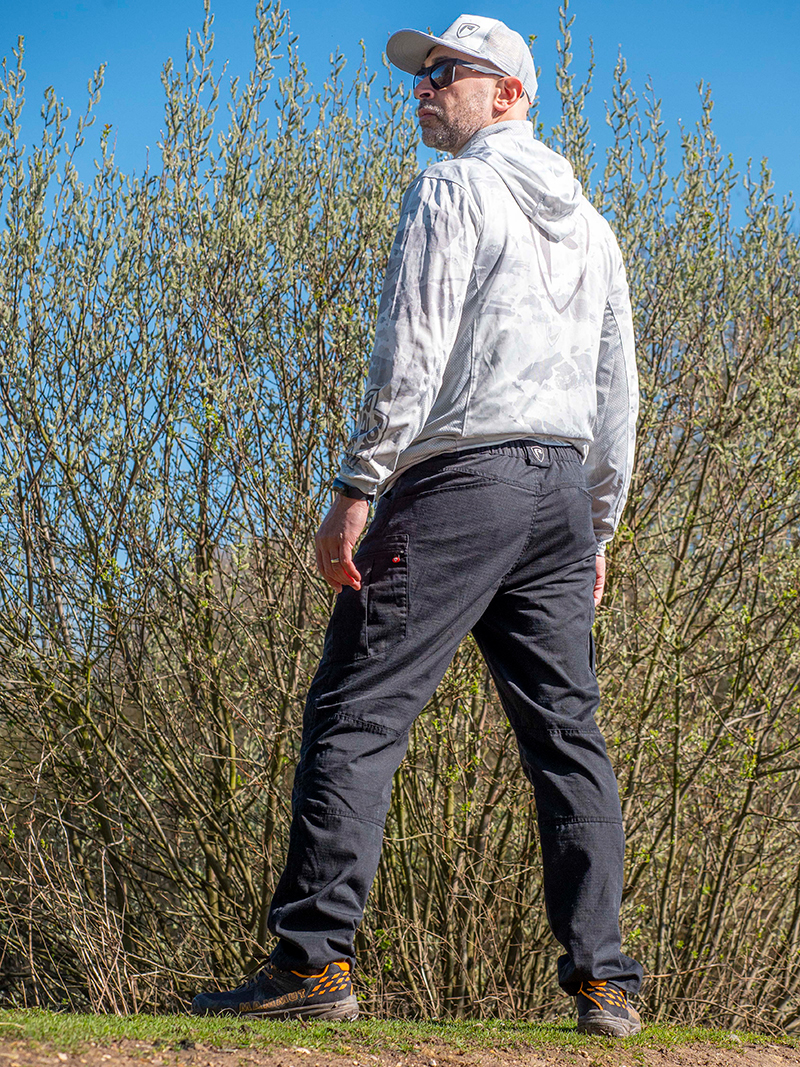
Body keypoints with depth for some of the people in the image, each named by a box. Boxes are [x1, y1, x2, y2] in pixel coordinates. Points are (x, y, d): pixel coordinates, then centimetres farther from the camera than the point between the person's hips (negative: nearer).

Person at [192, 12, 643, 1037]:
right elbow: (617, 394, 21)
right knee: (566, 731, 6)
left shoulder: (453, 189, -1)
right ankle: (604, 981, 4)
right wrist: (597, 530, 24)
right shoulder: (588, 223, 23)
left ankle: (314, 960, -12)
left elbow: (415, 347, -13)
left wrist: (357, 488, -14)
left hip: (461, 477, -8)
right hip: (564, 488, 8)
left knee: (356, 712, -7)